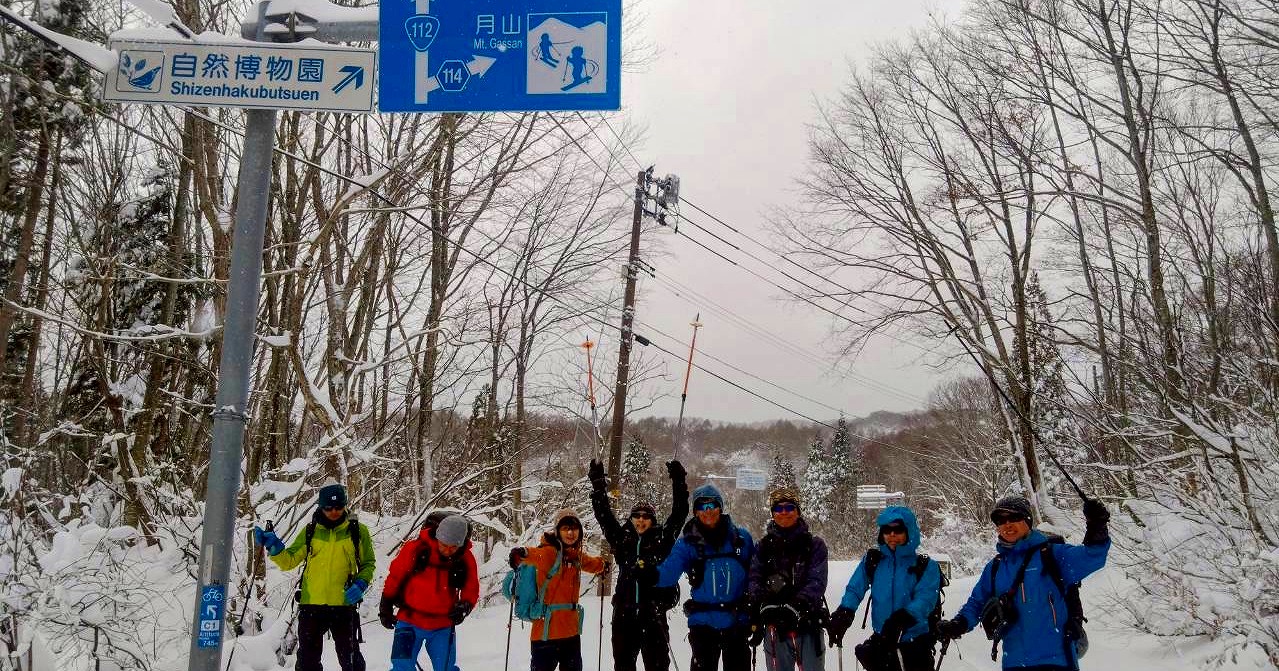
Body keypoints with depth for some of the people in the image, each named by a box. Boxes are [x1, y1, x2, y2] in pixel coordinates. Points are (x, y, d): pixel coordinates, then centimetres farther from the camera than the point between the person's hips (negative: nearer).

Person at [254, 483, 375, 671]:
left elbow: (368, 564, 5)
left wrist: (360, 585, -12)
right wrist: (273, 546, -11)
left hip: (344, 605, -2)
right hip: (311, 605, 2)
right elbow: (288, 561, 6)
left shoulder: (358, 531, 0)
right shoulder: (310, 532, 6)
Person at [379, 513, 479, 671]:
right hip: (410, 621, -2)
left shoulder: (466, 559, -8)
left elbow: (471, 590, 4)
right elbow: (395, 577, -2)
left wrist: (465, 605, -18)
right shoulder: (416, 549, -15)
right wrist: (386, 607, 6)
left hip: (443, 626, 2)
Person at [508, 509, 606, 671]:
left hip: (571, 631, 7)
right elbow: (537, 555, -38)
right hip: (547, 631, -7)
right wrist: (522, 554, -56)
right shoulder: (550, 552, -14)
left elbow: (591, 563, 33)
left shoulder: (577, 555, 9)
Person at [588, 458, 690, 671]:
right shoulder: (622, 540, 9)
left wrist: (678, 482, -7)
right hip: (624, 615, 2)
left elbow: (679, 514, 0)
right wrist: (598, 484, 5)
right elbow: (603, 515, 9)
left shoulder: (662, 540, 4)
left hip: (654, 615, -2)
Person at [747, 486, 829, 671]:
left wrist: (797, 605, -23)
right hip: (774, 627, 2)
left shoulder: (814, 544, 4)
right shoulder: (764, 546, 10)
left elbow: (817, 582, -7)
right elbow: (755, 580, 2)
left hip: (808, 624, -1)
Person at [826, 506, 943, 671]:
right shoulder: (872, 560, 2)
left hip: (916, 645, -3)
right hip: (881, 641, 3)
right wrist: (842, 615, -22)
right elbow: (854, 589, -3)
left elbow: (924, 600, -19)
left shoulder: (926, 566, -6)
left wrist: (901, 619, -36)